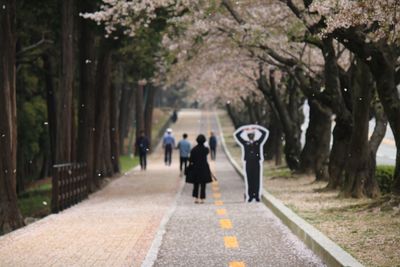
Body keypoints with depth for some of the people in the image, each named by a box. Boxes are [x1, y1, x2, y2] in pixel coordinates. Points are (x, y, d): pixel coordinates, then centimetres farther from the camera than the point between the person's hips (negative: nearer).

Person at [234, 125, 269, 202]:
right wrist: (244, 129, 6)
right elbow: (236, 135, 8)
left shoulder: (258, 142, 11)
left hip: (257, 164, 0)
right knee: (249, 181, -2)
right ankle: (250, 196, 1)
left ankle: (257, 196, 1)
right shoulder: (245, 143, 10)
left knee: (257, 180, -2)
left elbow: (265, 133, 10)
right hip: (248, 164, 0)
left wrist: (256, 128, 9)